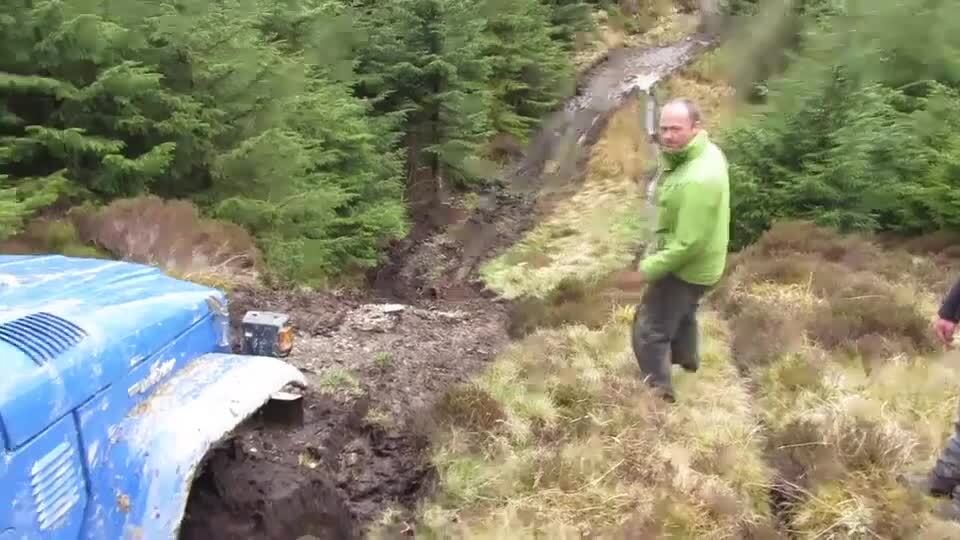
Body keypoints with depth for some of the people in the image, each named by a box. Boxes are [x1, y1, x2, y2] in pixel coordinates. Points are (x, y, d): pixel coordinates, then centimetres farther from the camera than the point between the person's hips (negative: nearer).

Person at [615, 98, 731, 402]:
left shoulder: (698, 180, -36)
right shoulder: (708, 151, -5)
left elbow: (688, 243, -32)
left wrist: (645, 272, -27)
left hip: (686, 266, -10)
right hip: (698, 262, 10)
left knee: (649, 330, 2)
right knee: (683, 312, 35)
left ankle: (659, 391, 16)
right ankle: (687, 359, 60)